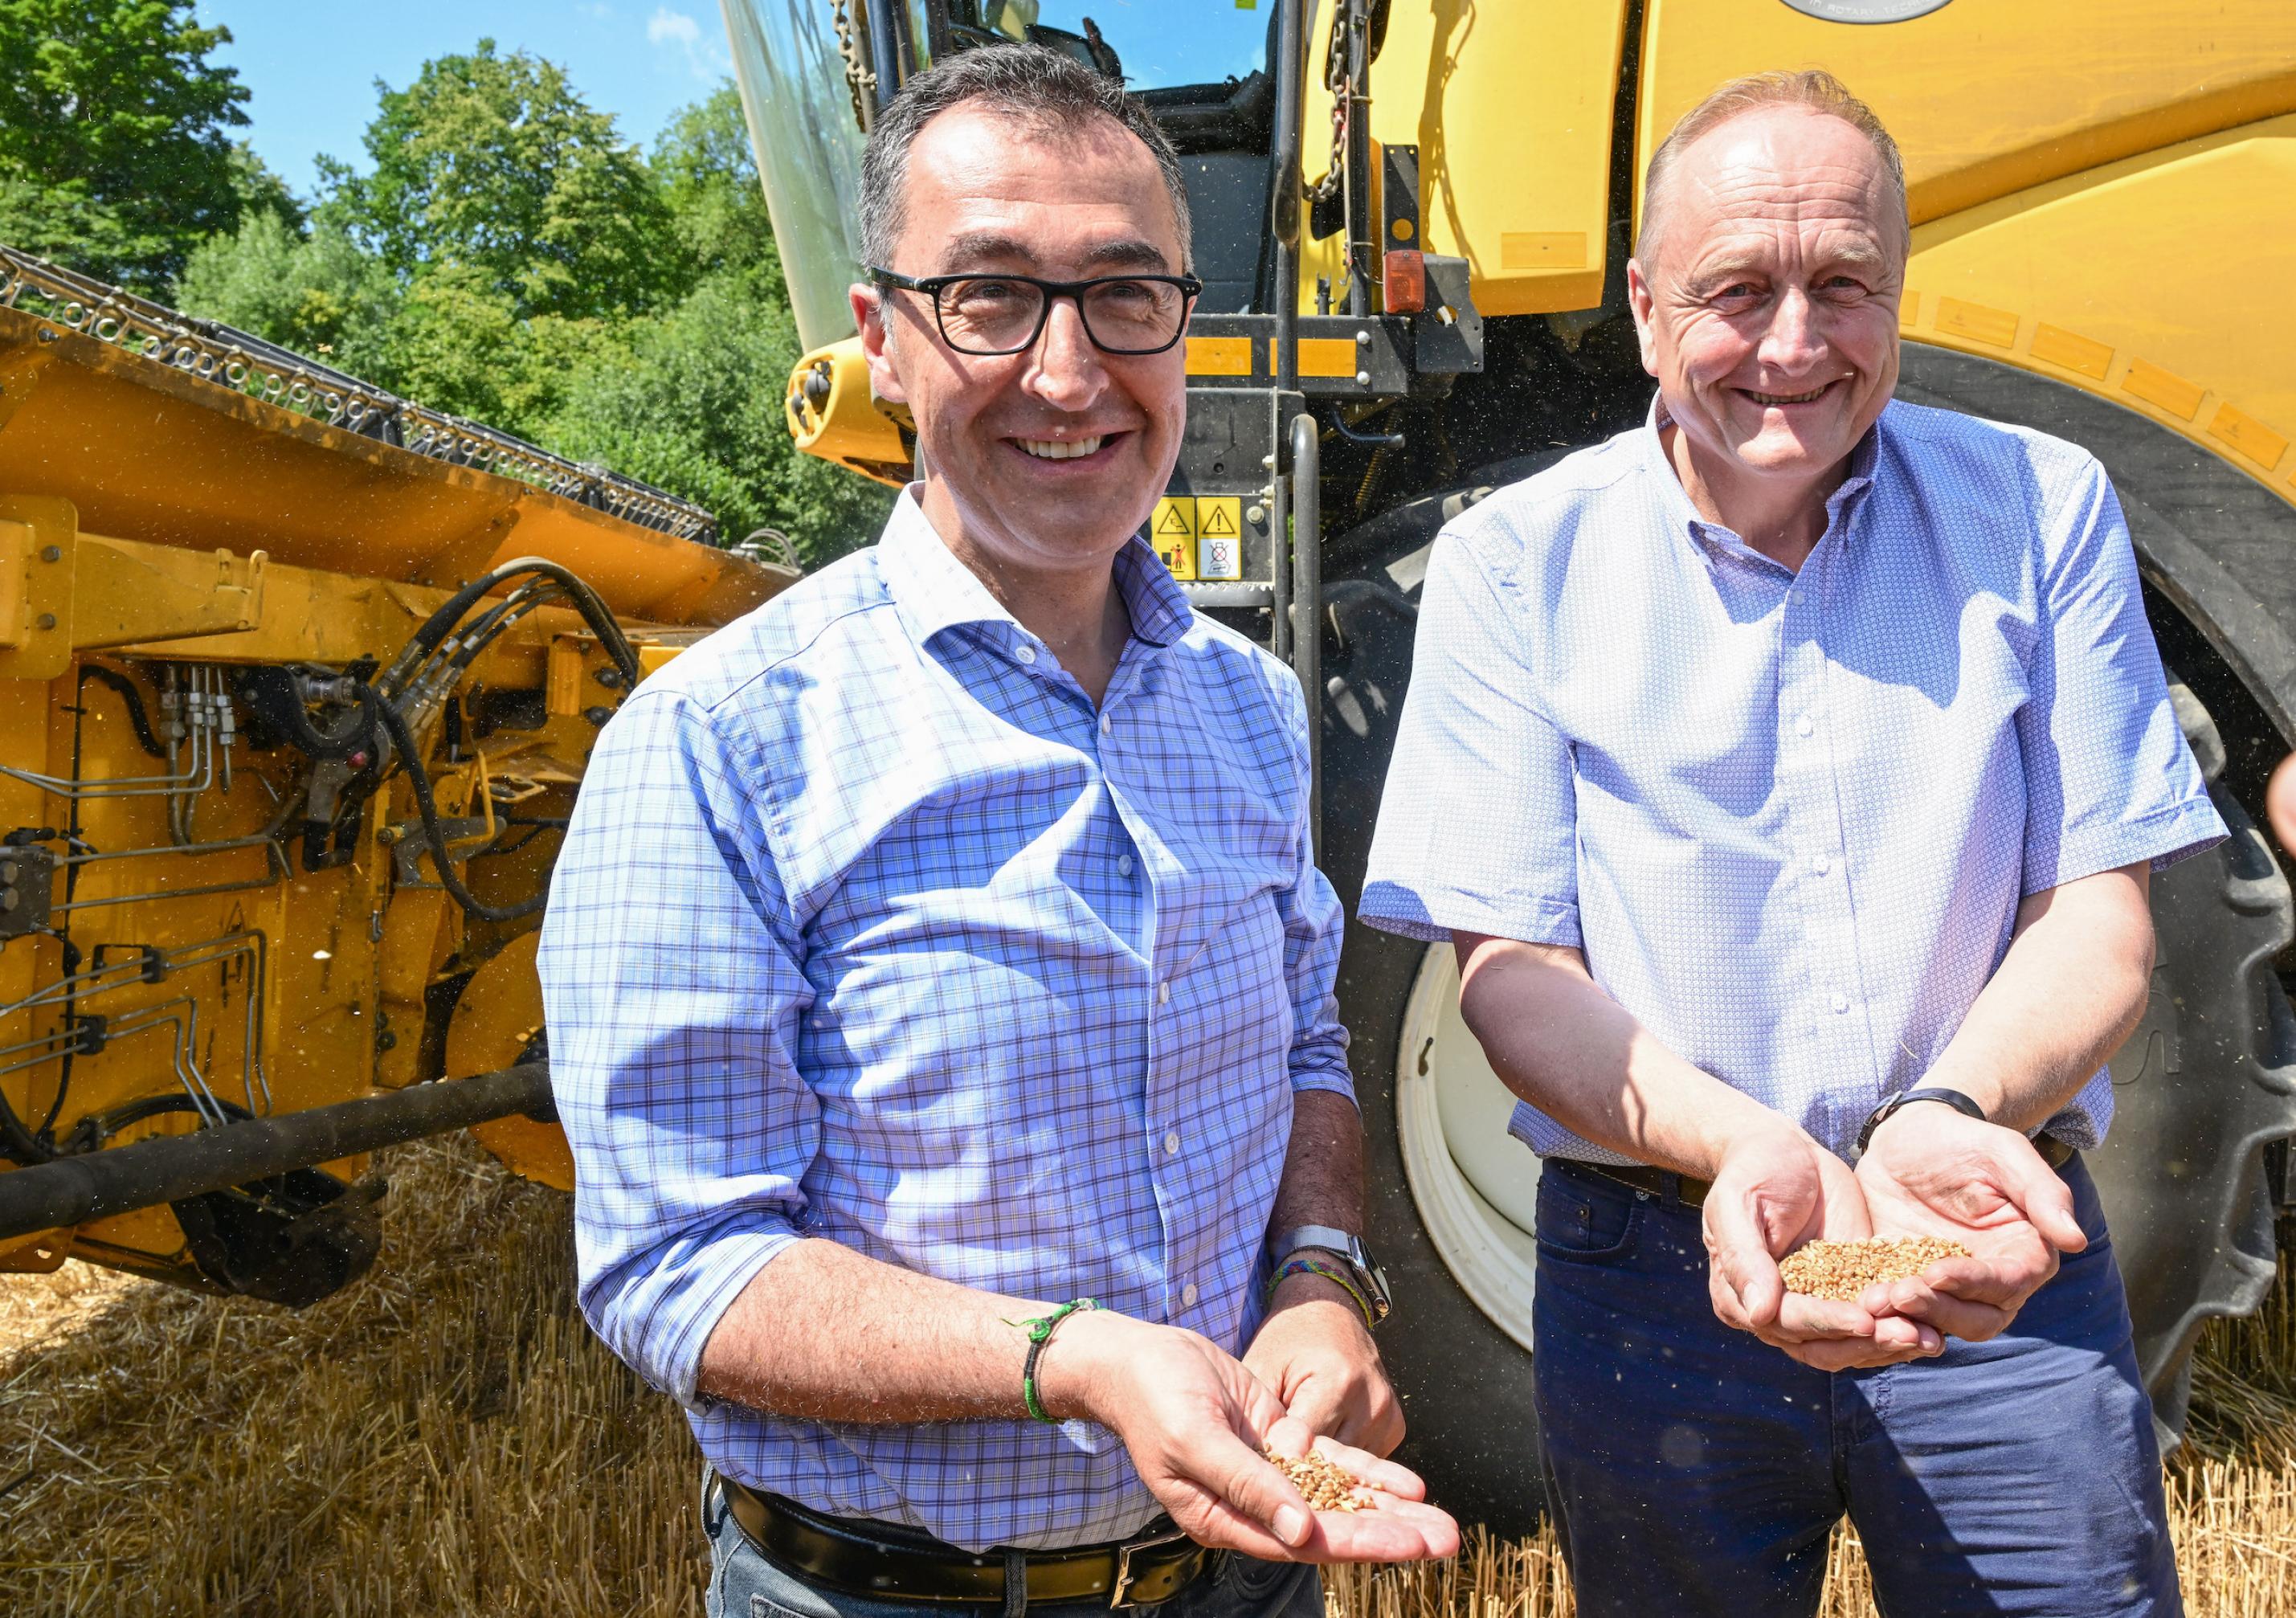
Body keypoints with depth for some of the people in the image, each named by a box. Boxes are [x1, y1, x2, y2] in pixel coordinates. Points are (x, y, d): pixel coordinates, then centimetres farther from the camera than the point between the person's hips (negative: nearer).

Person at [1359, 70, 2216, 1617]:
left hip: (2001, 1273, 1)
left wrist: (1955, 1113, -22)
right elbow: (1507, 964, -8)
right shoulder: (1515, 563, -4)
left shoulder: (2041, 513, 1)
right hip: (1653, 1276, 0)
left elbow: (2099, 915, -2)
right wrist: (1736, 1145, -25)